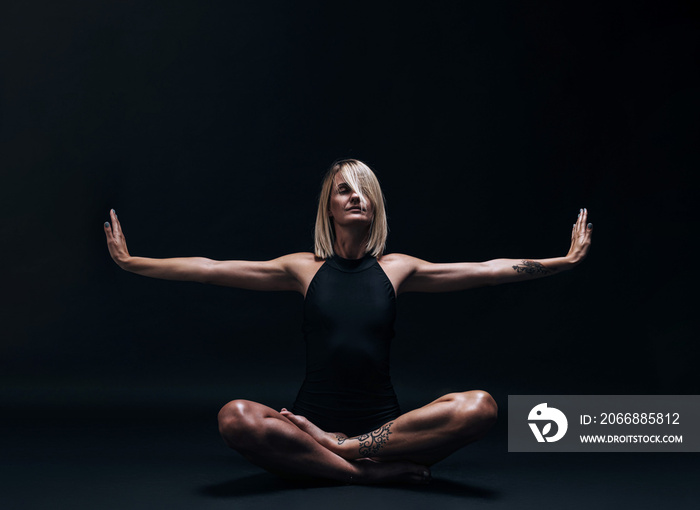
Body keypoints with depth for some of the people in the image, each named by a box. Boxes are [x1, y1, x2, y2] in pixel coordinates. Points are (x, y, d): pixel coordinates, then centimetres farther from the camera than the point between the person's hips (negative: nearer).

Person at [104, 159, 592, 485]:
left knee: (480, 406, -25)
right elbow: (209, 269, 7)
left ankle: (338, 449, -22)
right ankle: (374, 471, -23)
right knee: (236, 417, -32)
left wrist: (565, 261, 10)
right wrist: (131, 262, 4)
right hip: (311, 422, -1)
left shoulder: (396, 268, 10)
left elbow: (489, 269, 11)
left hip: (384, 424, 1)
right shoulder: (304, 268, 8)